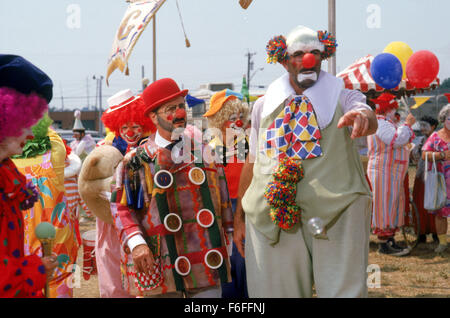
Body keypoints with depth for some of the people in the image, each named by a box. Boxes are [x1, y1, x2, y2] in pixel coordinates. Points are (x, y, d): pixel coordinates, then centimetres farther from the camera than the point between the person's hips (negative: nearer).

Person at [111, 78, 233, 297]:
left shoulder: (204, 151, 10)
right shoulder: (138, 161, 1)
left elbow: (222, 198, 16)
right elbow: (122, 207, 0)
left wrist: (228, 239, 14)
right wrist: (135, 243, -14)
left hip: (206, 262, 3)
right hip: (160, 266, -2)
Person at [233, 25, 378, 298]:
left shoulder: (342, 98, 6)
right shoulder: (264, 105, 14)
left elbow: (370, 119, -17)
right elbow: (252, 161, 16)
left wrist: (363, 117, -42)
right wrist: (240, 216, 15)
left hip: (334, 213, -2)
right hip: (273, 216, 3)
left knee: (343, 289, -6)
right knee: (274, 288, 6)